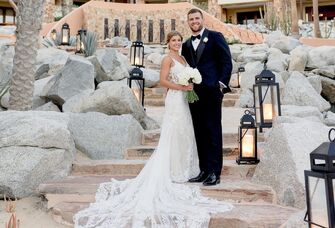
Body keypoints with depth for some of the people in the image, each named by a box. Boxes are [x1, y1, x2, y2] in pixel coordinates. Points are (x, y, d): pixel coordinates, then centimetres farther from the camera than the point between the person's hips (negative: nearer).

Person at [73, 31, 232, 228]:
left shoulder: (182, 58, 17)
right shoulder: (168, 59, -7)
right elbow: (163, 80, -15)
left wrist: (191, 86, 2)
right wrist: (181, 87, -20)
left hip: (184, 99, 9)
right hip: (175, 99, -8)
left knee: (184, 133, 10)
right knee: (175, 133, -5)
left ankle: (183, 169, 18)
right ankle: (175, 172, 1)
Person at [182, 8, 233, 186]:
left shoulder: (215, 37, 3)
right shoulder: (186, 45, 18)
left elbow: (226, 61, -3)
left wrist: (222, 84, -11)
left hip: (211, 91, -5)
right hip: (194, 93, 6)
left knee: (213, 131, -3)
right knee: (200, 133, 7)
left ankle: (215, 172, 1)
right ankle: (204, 170, 14)